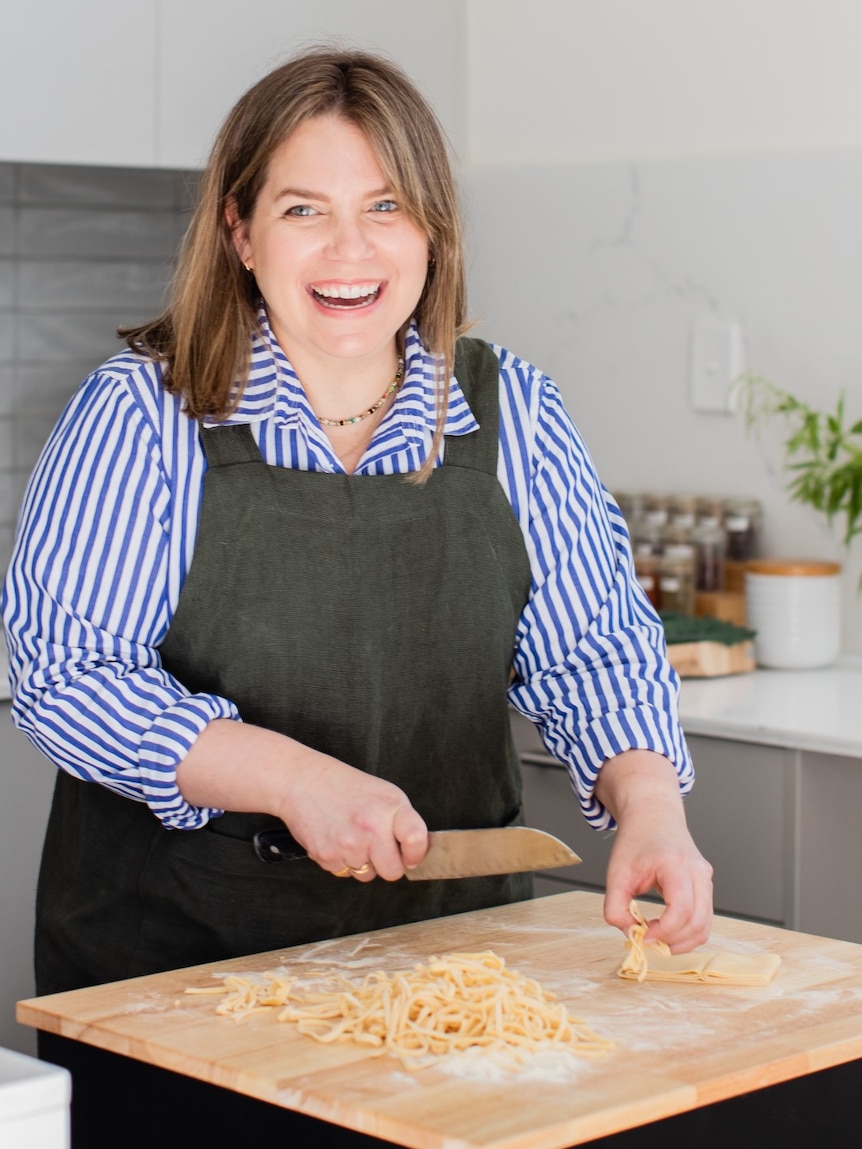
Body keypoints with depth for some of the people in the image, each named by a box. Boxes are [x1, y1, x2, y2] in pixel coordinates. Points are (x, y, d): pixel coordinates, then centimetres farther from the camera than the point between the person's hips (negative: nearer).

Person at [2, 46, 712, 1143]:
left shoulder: (513, 415, 1)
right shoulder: (140, 413, -8)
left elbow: (590, 649, 2)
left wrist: (649, 803, -18)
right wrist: (293, 777, -25)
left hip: (452, 940, 3)